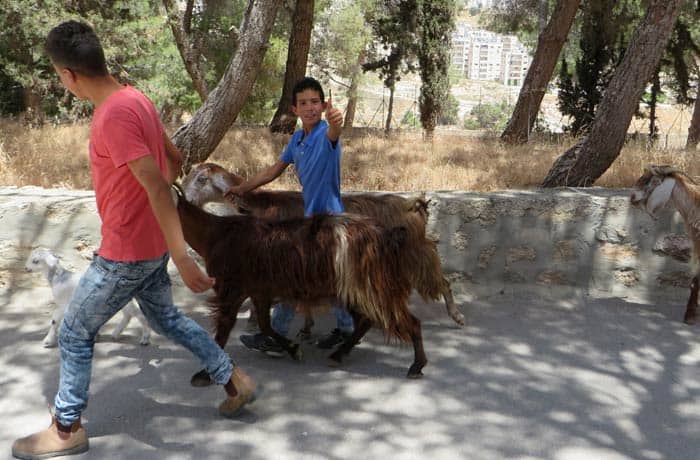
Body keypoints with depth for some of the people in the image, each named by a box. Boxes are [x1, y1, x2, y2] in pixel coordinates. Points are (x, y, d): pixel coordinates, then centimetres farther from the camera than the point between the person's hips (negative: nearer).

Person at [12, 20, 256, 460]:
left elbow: (156, 187, -30)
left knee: (74, 334, 8)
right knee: (166, 317, 24)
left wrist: (182, 258, -32)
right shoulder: (135, 98, 4)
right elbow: (174, 158, 14)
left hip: (127, 252, -9)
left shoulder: (114, 115, -25)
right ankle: (235, 381, 29)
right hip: (148, 243, 9)